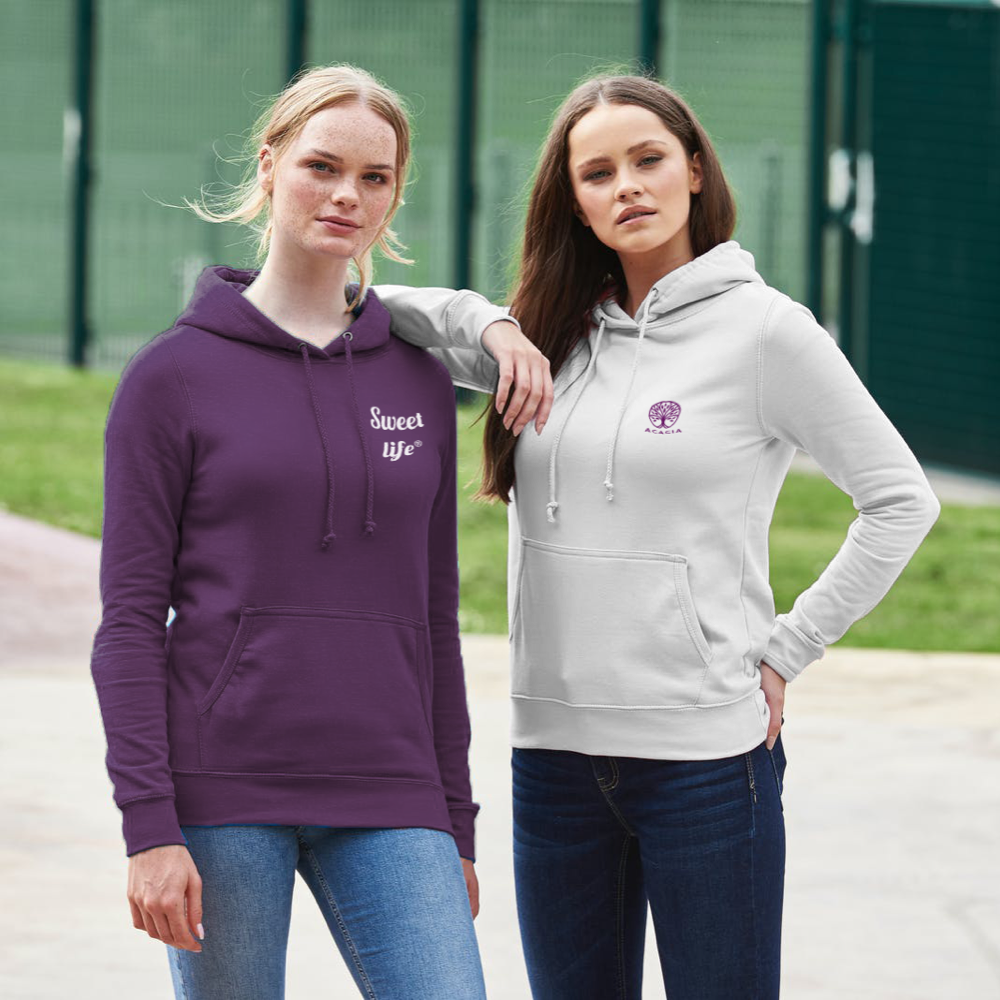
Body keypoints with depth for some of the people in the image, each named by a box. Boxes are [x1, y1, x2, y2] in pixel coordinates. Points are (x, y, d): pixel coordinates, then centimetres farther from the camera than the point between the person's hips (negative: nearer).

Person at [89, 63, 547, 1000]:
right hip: (223, 798, -3)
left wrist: (454, 825, 14)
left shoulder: (419, 379, 12)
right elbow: (130, 619, -3)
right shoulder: (174, 376, 0)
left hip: (387, 800, 3)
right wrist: (149, 826, -12)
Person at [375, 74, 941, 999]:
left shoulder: (765, 328, -5)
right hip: (555, 749, 5)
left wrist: (785, 651, -5)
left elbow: (901, 500, -3)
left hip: (706, 751, -5)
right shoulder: (552, 333, 10)